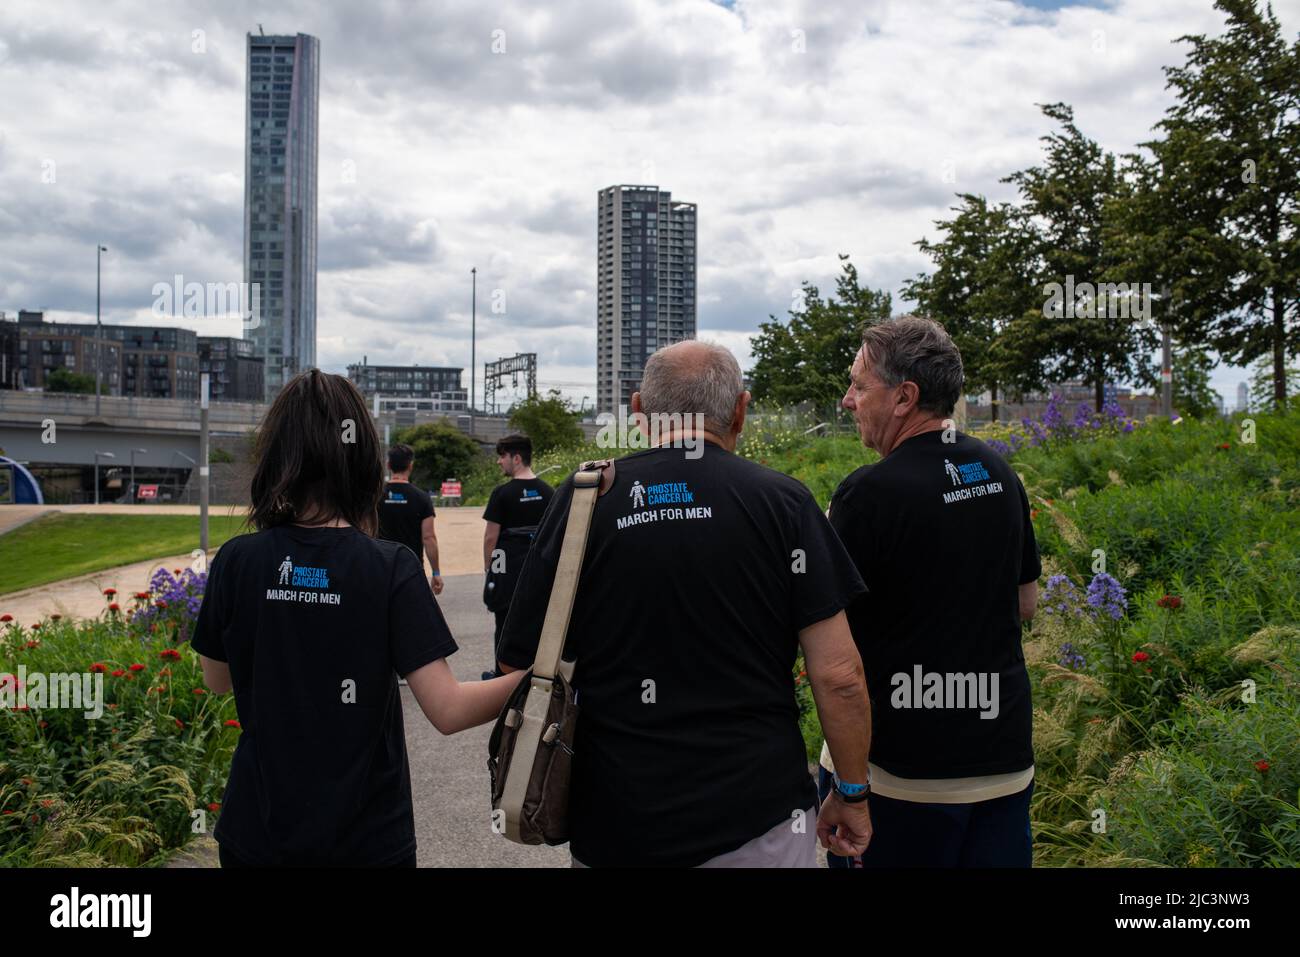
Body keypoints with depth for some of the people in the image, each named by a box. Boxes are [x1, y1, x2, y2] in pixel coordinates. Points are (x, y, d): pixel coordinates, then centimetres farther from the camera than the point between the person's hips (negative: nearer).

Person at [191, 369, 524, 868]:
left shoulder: (237, 561, -9)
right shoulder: (391, 569, -16)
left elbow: (217, 680, 7)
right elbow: (448, 710, -19)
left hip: (259, 832, 2)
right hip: (366, 837, -2)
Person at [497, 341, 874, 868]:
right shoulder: (782, 500, -7)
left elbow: (523, 670, -1)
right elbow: (838, 675, -9)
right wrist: (853, 794, 6)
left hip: (615, 826, 2)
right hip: (759, 819, -1)